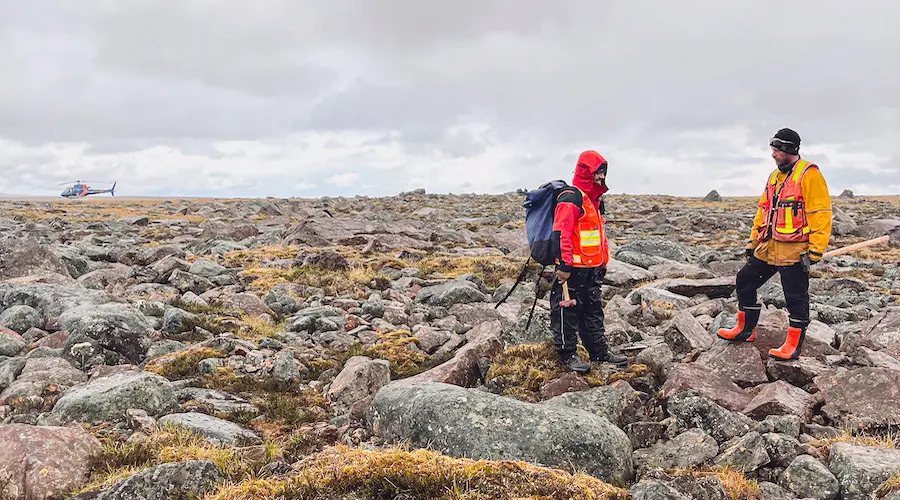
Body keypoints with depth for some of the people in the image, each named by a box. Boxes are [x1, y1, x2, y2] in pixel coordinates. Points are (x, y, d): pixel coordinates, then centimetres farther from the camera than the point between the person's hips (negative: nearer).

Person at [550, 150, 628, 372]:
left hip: (592, 269, 10)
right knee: (568, 312, 2)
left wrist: (603, 261, 25)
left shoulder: (595, 199, 16)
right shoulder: (570, 198, -16)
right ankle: (567, 354, 12)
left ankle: (600, 351, 27)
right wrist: (564, 266, -24)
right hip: (573, 269, -10)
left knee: (594, 310, 17)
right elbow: (560, 234, -22)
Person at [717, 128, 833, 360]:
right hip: (768, 249, 9)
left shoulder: (809, 174, -11)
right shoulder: (774, 177, 15)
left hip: (794, 251, -9)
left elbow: (821, 213, -16)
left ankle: (794, 345, 13)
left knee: (796, 297, 2)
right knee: (745, 281, 13)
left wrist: (815, 250, -20)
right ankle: (745, 330, 26)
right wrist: (753, 242, 19)